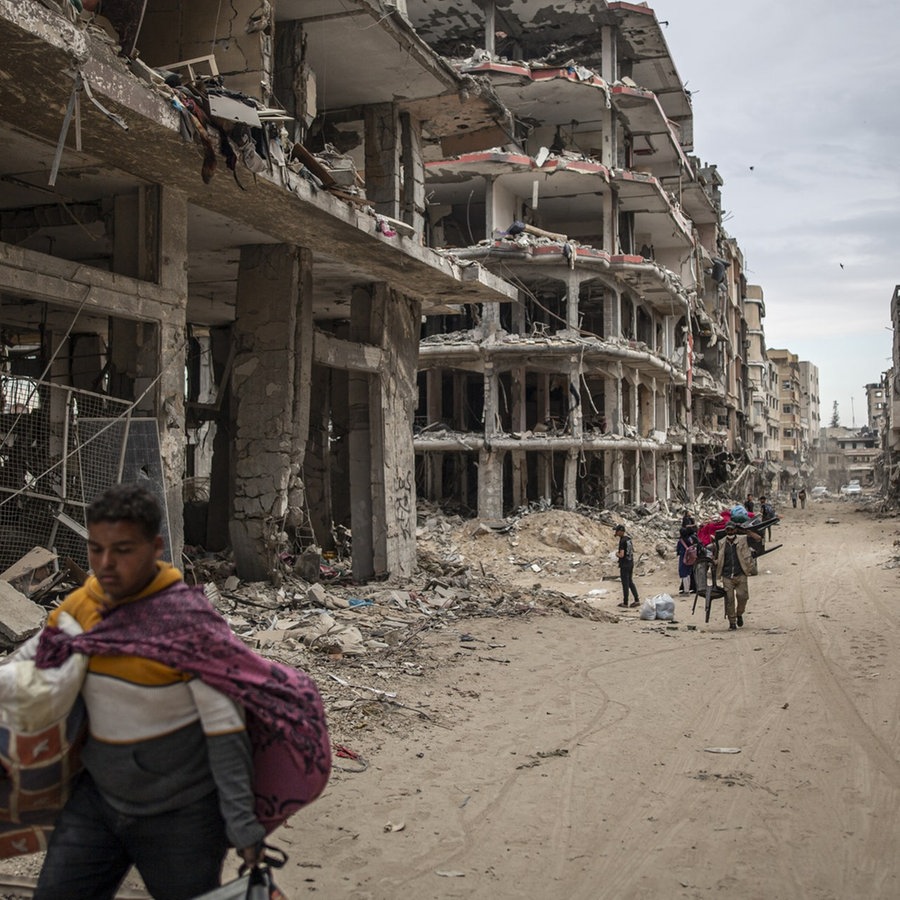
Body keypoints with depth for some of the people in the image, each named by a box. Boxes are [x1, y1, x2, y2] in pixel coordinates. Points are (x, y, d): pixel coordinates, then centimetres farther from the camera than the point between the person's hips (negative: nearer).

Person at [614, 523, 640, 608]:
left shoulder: (622, 541, -20)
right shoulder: (629, 539, 7)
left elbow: (621, 555, -26)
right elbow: (633, 550, 21)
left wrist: (617, 554, -4)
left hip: (624, 565, -8)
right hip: (631, 563, 8)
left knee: (625, 584, 2)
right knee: (630, 582, 16)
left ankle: (625, 602, 10)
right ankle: (637, 600, 12)